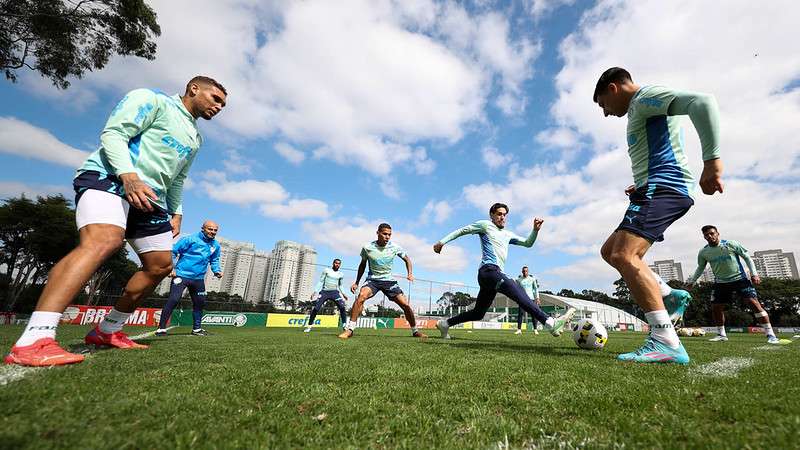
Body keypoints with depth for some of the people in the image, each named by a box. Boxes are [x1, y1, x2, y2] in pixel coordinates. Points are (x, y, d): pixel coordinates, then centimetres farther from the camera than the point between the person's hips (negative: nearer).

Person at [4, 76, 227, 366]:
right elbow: (113, 133, -10)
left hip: (151, 198, 8)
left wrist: (176, 213, 19)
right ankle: (32, 342, -35)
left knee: (161, 265, 2)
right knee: (103, 241, -33)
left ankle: (107, 331, 17)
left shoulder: (195, 138, 25)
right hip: (109, 178, -8)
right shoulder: (152, 99, 2)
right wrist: (130, 177, -25)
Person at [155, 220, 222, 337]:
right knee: (173, 300, -14)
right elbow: (173, 252, -7)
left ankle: (196, 328, 25)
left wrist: (217, 271, 3)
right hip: (181, 275, -5)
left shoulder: (216, 246, 7)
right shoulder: (190, 239, -10)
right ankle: (161, 328, -2)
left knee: (199, 303, 11)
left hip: (198, 279, 6)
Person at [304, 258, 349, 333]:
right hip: (324, 292, -2)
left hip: (335, 292, 2)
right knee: (316, 308, -9)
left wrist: (343, 293, 7)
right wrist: (315, 291, -5)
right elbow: (320, 281, 2)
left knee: (342, 307, -17)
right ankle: (309, 326, 9)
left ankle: (344, 325, -9)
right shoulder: (326, 270, 1)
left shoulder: (340, 274, 10)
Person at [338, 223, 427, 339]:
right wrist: (356, 282, 7)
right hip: (372, 279, -1)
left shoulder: (394, 247, -10)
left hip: (389, 280, 1)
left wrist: (410, 273, -7)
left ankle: (415, 331, 17)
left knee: (405, 305, -6)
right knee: (361, 296, -31)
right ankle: (349, 329, -21)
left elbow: (407, 259, 8)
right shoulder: (367, 248, -11)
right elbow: (362, 265, 7)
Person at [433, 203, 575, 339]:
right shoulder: (485, 225, 10)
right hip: (489, 270, -9)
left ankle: (444, 324, 22)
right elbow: (463, 230, 11)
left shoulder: (507, 234, 30)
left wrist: (535, 229, 11)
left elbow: (528, 243, 28)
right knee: (518, 292, -27)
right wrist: (442, 241, 5)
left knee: (478, 313, 12)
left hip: (495, 275, 9)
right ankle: (551, 323, -38)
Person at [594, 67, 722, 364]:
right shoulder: (640, 111, 30)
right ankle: (665, 298, 7)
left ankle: (667, 343, -25)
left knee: (623, 255, -24)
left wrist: (712, 160, -28)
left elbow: (702, 102, -20)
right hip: (656, 190, 11)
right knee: (610, 251, 12)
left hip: (662, 188, -11)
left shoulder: (645, 97, -1)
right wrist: (641, 187, 22)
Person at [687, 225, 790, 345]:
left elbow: (747, 257, -1)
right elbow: (700, 268, 11)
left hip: (740, 279, -3)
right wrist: (691, 280, 7)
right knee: (716, 307, 2)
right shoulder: (703, 252, -3)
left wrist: (754, 273, -8)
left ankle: (771, 335, -6)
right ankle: (721, 334, 18)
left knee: (754, 302, -14)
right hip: (721, 282, 3)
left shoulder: (730, 244, -11)